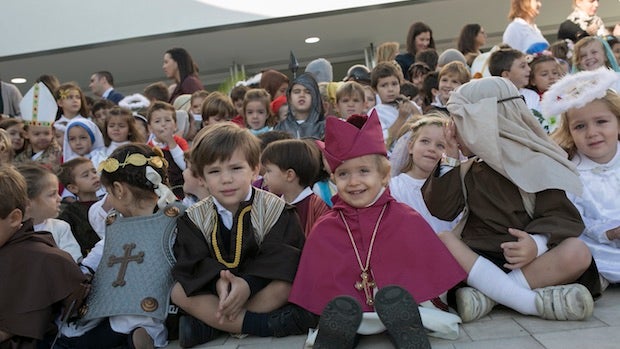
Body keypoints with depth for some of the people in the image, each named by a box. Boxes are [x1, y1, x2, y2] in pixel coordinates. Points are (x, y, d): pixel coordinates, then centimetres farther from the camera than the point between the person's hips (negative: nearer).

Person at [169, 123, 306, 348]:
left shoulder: (273, 209, -10)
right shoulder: (194, 218, -2)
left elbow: (277, 259, -18)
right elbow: (194, 263, -12)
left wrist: (247, 283, -34)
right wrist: (218, 281, -33)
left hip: (260, 289, -2)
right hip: (214, 291, 3)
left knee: (283, 286, -32)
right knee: (179, 292, -22)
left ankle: (208, 325, -23)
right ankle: (264, 325, -28)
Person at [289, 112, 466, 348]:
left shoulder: (407, 220, 2)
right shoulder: (323, 231, 4)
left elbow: (432, 273, 6)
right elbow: (312, 288, 7)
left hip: (399, 310, 0)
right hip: (341, 318, 1)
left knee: (395, 297, -28)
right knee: (339, 308, -27)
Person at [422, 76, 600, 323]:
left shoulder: (535, 163, 3)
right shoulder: (467, 169, 13)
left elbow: (559, 215, -7)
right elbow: (442, 211, 3)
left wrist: (537, 243, -29)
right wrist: (450, 160, 1)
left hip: (525, 260, -1)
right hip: (477, 257, 2)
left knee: (577, 253, -29)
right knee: (442, 241, -29)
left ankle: (487, 293, -31)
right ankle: (533, 301, -32)